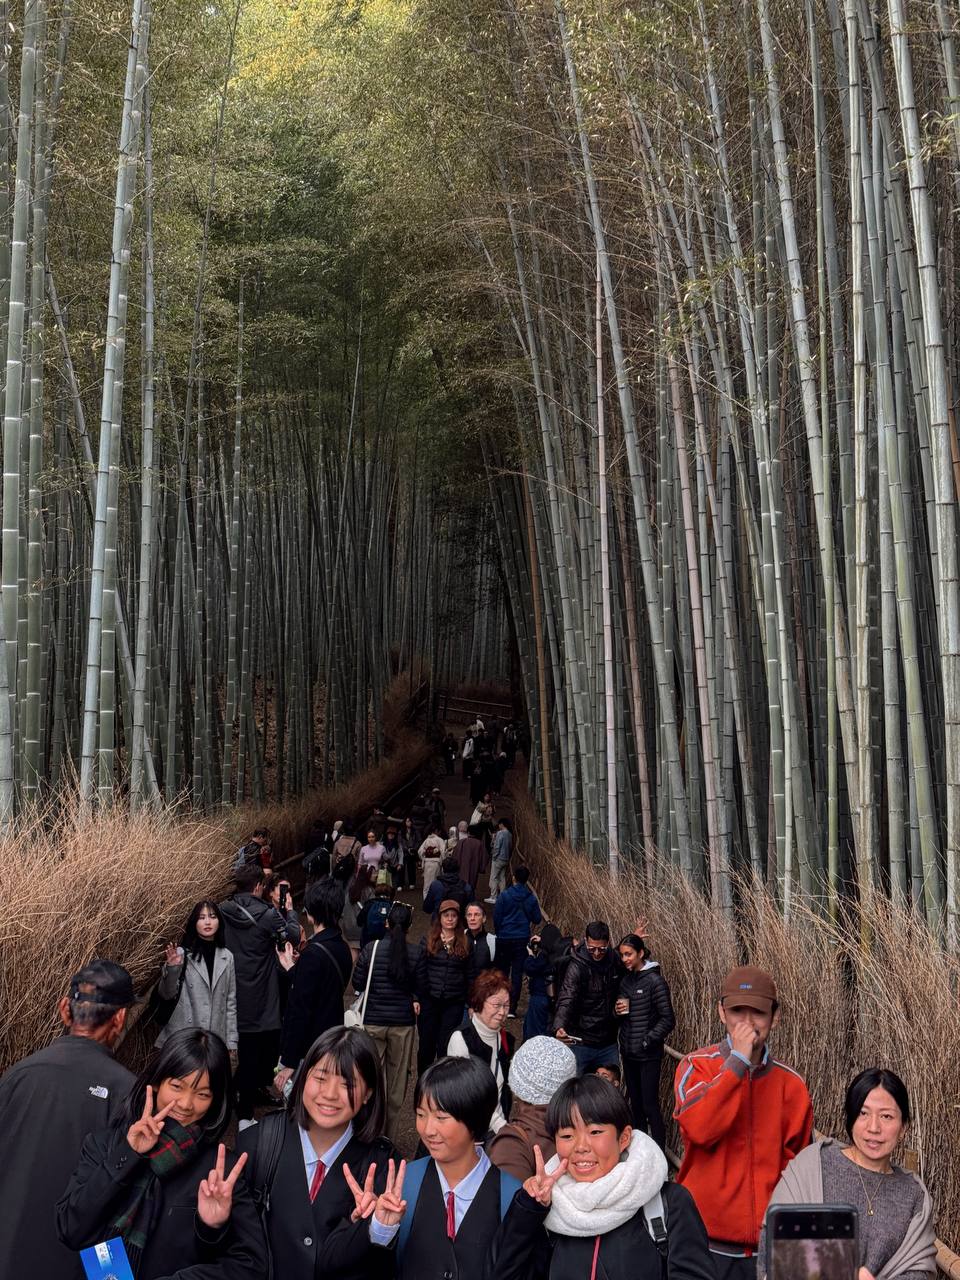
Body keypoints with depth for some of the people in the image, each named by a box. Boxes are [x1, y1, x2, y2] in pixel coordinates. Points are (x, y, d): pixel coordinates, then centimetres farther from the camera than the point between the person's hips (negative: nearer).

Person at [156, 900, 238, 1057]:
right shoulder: (182, 954, -3)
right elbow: (166, 995, -2)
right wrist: (171, 968, -19)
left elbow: (230, 1001, 9)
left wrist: (231, 1041, 7)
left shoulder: (227, 957, 7)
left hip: (216, 1040, 3)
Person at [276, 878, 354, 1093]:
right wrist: (293, 969, 21)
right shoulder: (343, 948, 6)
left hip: (309, 1052, -9)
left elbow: (300, 1011, -20)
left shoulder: (314, 953, -20)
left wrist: (289, 1062, -17)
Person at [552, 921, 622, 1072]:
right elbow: (566, 1000, -26)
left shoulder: (615, 960, 0)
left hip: (609, 1044, 5)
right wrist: (559, 1026, -45)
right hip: (581, 1043, -5)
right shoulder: (577, 966, -17)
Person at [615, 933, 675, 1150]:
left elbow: (668, 1020, -12)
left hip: (648, 1055, -7)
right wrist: (617, 1010, -2)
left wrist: (647, 1041, -13)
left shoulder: (654, 981, -12)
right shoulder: (626, 980, 9)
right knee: (635, 1104, 14)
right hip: (628, 1052, 7)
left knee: (650, 1106, -6)